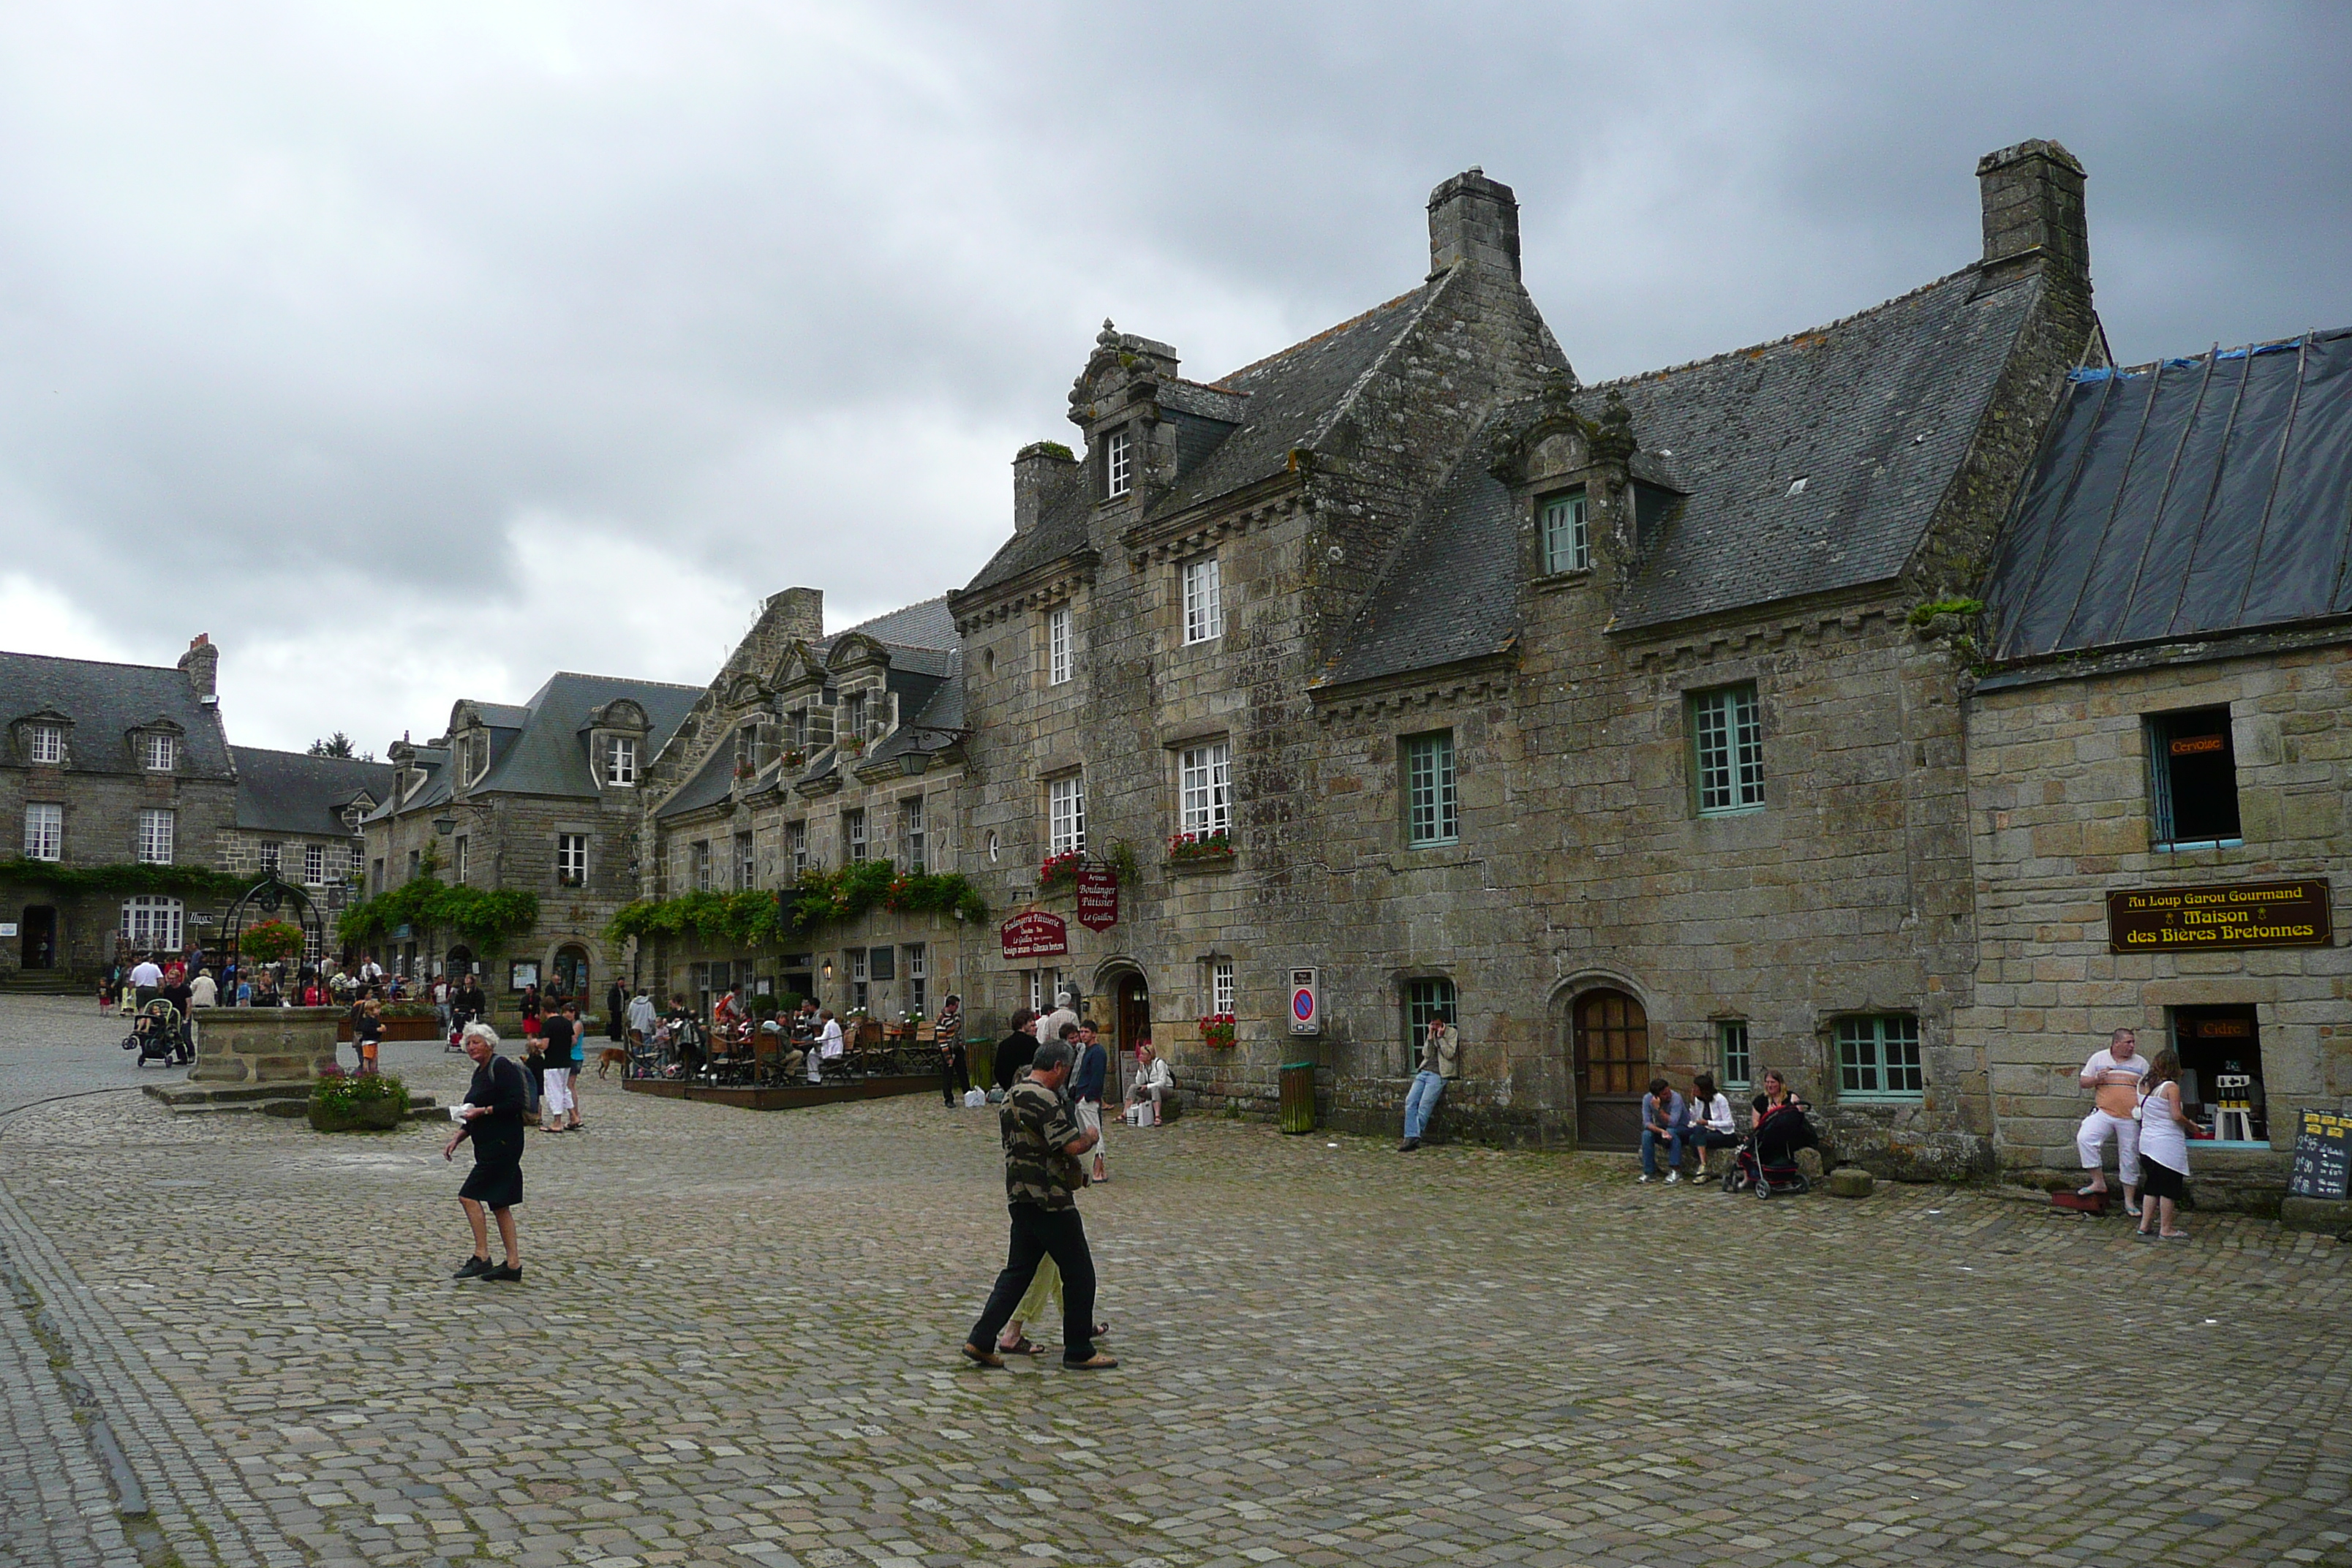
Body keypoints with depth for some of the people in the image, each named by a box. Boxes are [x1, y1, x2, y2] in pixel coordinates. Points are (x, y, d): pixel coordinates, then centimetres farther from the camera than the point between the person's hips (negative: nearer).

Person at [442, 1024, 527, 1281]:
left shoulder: (501, 1067, -11)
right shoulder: (479, 1073, 18)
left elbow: (515, 1103, -19)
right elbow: (473, 1119, 23)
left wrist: (482, 1111, -19)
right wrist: (456, 1138, 11)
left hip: (503, 1144, -10)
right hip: (488, 1146, 10)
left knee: (469, 1196, -12)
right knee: (499, 1204, 9)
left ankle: (481, 1257, -7)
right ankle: (513, 1264, 11)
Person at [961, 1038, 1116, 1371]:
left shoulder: (1009, 1098, 13)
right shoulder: (1044, 1099, -18)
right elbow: (1072, 1146, -23)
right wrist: (1090, 1137, -2)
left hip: (1019, 1199, 9)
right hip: (1050, 1201, -9)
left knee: (1017, 1271, 15)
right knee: (1078, 1273, 2)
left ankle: (981, 1341, 11)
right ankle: (1079, 1352, 9)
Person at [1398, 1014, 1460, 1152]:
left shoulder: (1451, 1033, 3)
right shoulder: (1429, 1035, 19)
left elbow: (1450, 1054, -8)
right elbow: (1426, 1054, 7)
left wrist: (1440, 1037, -8)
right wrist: (1431, 1036, -2)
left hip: (1439, 1074, -6)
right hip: (1424, 1072, 6)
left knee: (1424, 1106, -17)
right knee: (1410, 1101, -13)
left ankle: (1413, 1137, -10)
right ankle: (1412, 1137, -17)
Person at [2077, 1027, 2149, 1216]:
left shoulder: (2141, 1063, 9)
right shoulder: (2098, 1058, 7)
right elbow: (2084, 1082, 11)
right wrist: (2097, 1078, -11)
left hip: (2130, 1117, 1)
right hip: (2103, 1113, -1)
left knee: (2130, 1158, 5)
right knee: (2084, 1138, -25)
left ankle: (2129, 1201, 18)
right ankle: (2098, 1182, -12)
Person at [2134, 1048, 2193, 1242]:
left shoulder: (2143, 1085, 7)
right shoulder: (2171, 1087, -13)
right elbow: (2177, 1116, -18)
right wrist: (2190, 1124, 1)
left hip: (2146, 1143, 7)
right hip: (2168, 1145, -7)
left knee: (2152, 1185, 14)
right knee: (2169, 1188, 3)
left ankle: (2144, 1226, 15)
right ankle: (2166, 1229, 8)